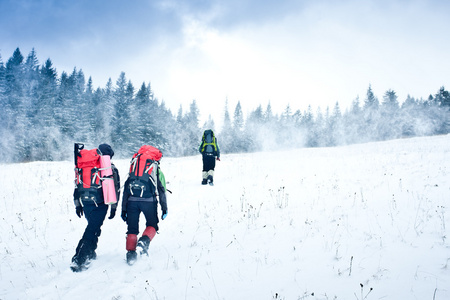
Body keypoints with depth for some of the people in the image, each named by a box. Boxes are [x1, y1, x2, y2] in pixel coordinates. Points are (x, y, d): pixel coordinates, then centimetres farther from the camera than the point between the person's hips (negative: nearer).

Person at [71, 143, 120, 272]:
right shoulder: (111, 168, 3)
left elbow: (77, 186, 13)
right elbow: (116, 189, 0)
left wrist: (78, 204, 17)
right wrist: (114, 207, 3)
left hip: (86, 203, 4)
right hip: (100, 204, -4)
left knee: (93, 227, 23)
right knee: (92, 231, -5)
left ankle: (90, 253, 30)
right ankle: (79, 260, -11)